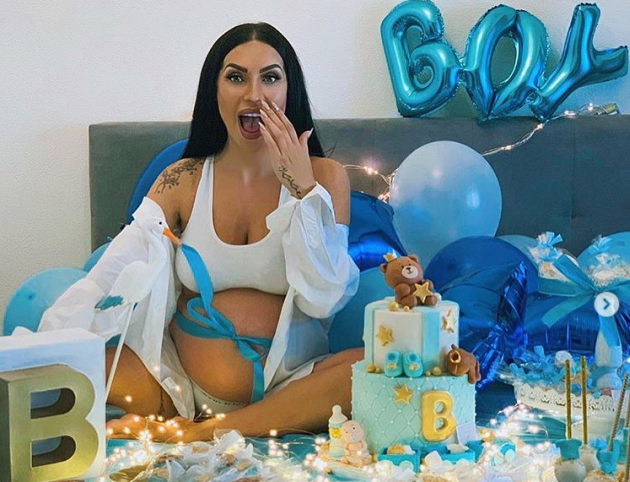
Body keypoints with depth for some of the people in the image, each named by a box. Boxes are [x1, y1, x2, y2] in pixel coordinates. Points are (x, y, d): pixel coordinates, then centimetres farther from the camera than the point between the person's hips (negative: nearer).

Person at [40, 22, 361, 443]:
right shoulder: (182, 181, 4)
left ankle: (200, 433, -23)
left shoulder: (325, 177, 0)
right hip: (183, 378, 2)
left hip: (292, 381, -1)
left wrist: (302, 188, -15)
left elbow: (322, 299, -9)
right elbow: (111, 275, -10)